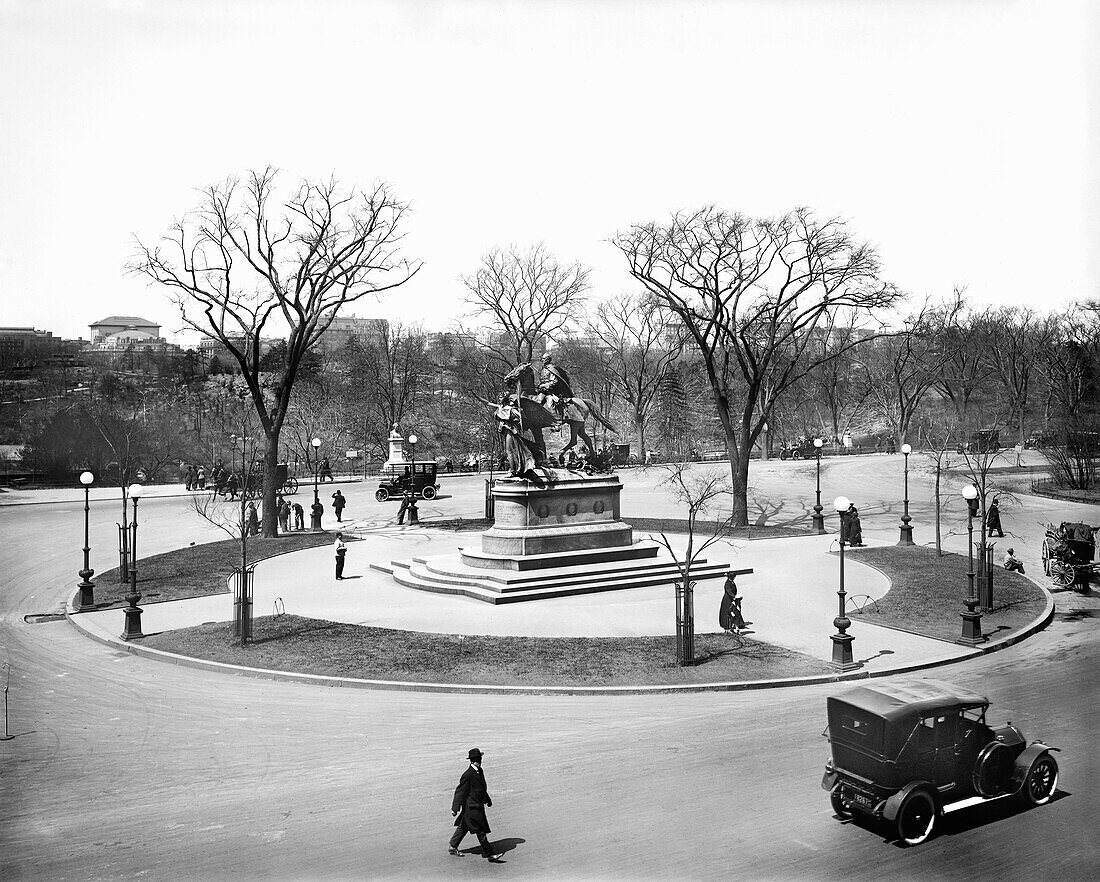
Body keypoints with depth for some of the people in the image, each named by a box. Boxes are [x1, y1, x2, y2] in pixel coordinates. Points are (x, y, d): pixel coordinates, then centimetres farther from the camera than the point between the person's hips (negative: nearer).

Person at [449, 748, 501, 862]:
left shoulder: (479, 771, 6)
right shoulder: (468, 775, -22)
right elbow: (460, 791, -18)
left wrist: (487, 799, 30)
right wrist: (455, 808, -17)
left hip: (478, 805, 10)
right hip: (472, 807, -10)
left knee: (463, 827, 20)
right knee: (481, 831, -4)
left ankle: (452, 847, 34)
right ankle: (489, 854, 2)